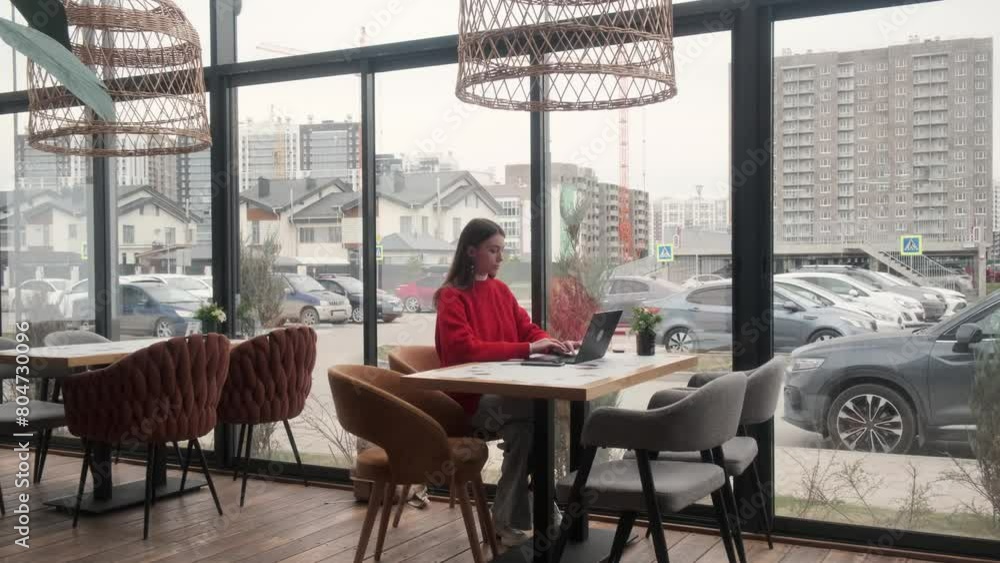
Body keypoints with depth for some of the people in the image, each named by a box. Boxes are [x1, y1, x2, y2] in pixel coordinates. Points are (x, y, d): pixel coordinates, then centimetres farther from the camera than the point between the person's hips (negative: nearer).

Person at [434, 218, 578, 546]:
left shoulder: (500, 290, 15)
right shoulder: (452, 297, -7)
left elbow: (529, 330, 18)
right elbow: (466, 349, -21)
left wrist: (555, 343, -5)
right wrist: (527, 349, -25)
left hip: (504, 390, 6)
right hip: (470, 397, -6)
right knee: (536, 412, -33)